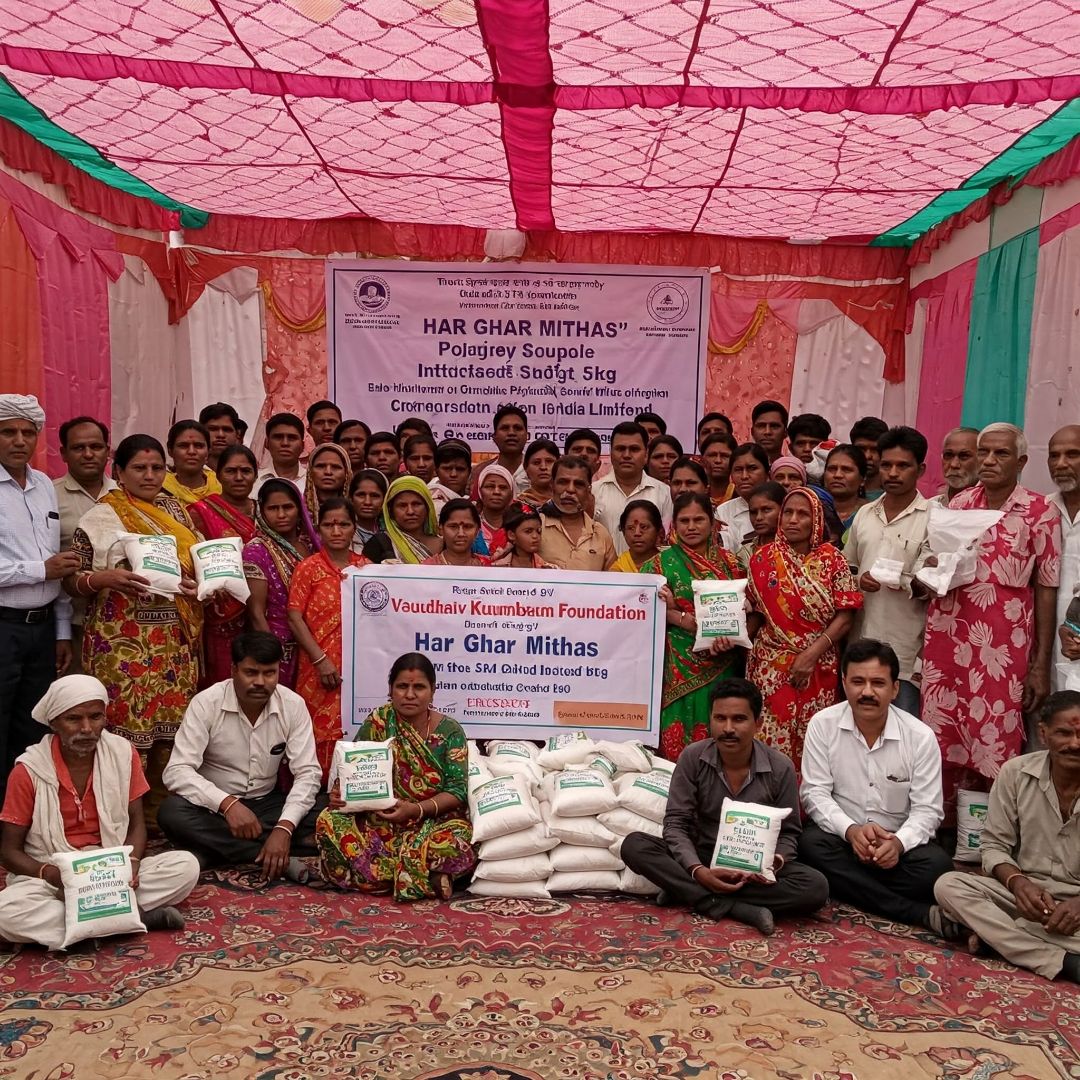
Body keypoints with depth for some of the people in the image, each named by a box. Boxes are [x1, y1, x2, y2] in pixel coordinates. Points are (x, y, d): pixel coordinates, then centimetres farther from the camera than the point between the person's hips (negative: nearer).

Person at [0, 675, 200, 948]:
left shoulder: (123, 753, -4)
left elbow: (136, 823, 3)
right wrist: (52, 874, -24)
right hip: (50, 876, -1)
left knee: (186, 866, -22)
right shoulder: (29, 771, -10)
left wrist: (132, 862, -19)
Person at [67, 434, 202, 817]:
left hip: (175, 639, 5)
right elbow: (71, 580, -2)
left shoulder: (176, 511, 13)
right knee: (126, 721, -4)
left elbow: (198, 561, 20)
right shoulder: (100, 518, -2)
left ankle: (162, 809, 20)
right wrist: (105, 577, -21)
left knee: (171, 720, 6)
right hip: (123, 640, -4)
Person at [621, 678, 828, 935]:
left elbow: (788, 832, -1)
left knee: (815, 887, -30)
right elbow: (676, 823, -11)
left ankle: (686, 892, -26)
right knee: (634, 845, -25)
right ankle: (739, 909, -30)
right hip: (703, 858, 0)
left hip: (756, 868, 0)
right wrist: (697, 871, -29)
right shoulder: (693, 758, -11)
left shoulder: (780, 767, -10)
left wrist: (774, 863, -24)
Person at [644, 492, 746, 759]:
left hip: (724, 666, 3)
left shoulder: (729, 563, 11)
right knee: (681, 742, -3)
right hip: (681, 668, -2)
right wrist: (686, 621, -17)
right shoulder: (661, 563, 3)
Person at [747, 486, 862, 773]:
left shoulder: (831, 559, 0)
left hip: (819, 666, 0)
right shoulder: (763, 558, 3)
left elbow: (845, 616, -4)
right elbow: (756, 613, 8)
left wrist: (811, 654, -13)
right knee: (773, 738, -4)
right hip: (771, 666, 0)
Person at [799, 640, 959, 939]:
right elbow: (814, 792, -9)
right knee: (812, 845, -34)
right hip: (840, 832, 0)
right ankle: (920, 914, -27)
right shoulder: (822, 724, -9)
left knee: (937, 866, -29)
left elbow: (927, 809, -8)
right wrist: (851, 830, -27)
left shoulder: (920, 736, -9)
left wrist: (899, 842, -28)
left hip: (898, 839, 0)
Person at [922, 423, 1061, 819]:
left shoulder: (1041, 512, -3)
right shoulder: (957, 505, 9)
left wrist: (1041, 667, -5)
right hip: (946, 644, 3)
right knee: (942, 747, 7)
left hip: (1002, 652, -3)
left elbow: (1046, 590, -3)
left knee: (994, 754, 1)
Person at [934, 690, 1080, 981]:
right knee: (948, 885, -25)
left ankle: (993, 931, -20)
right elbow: (994, 845, 0)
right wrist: (1018, 883, -21)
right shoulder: (1015, 772, -4)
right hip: (1027, 892, 3)